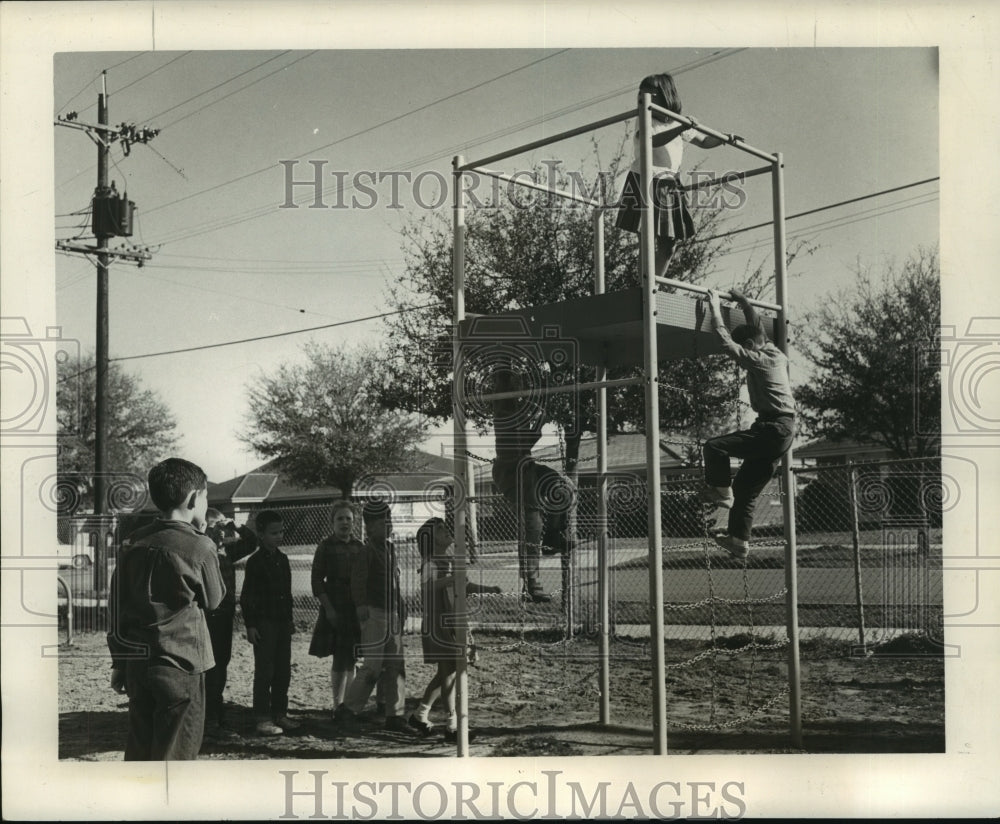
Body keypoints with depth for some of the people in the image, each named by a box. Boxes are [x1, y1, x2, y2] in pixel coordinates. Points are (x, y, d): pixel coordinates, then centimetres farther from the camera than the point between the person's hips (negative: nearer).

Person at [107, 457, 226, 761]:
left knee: (139, 753, 14)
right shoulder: (199, 547, -11)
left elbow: (116, 604, 7)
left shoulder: (134, 543, 4)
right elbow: (214, 599, 5)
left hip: (137, 663, 5)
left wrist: (119, 661, 14)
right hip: (181, 665, -5)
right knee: (174, 756, 2)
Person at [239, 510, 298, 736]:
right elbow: (246, 596, -10)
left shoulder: (282, 559, 11)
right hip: (263, 622, -7)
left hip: (282, 622, 7)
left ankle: (279, 714, 19)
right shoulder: (255, 562, -9)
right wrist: (250, 625, -14)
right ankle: (263, 719, 1)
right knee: (264, 672, -4)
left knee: (283, 671, 10)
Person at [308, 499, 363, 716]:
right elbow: (317, 580, -5)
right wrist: (328, 608, -13)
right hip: (334, 609, -4)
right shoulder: (326, 546, -2)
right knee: (340, 660, -7)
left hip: (356, 609, 4)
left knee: (351, 660, 9)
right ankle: (337, 705, 0)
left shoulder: (359, 547, 10)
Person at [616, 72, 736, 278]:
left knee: (668, 244, 4)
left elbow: (704, 141, 21)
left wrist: (724, 139, 2)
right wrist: (681, 129, -34)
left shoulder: (679, 124, 11)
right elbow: (653, 141, -24)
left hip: (668, 186, 5)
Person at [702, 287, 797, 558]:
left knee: (714, 446, -13)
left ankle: (720, 491, -1)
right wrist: (743, 302, 40)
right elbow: (757, 328, 31)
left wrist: (716, 310, -6)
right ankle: (739, 539, 12)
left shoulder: (759, 360, -10)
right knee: (746, 487, 12)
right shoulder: (776, 355, 15)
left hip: (773, 429, -10)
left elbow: (728, 344, -14)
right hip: (785, 430, 10)